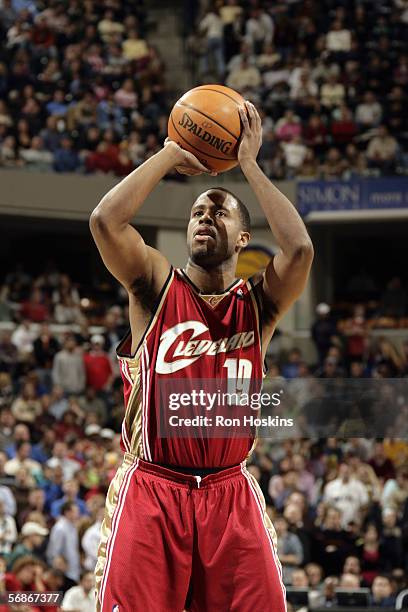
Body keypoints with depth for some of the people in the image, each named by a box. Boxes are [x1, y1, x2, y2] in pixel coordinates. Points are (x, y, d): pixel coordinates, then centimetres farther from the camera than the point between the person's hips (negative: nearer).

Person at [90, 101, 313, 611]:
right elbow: (105, 220, -13)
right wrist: (171, 154, -5)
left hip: (230, 493, 1)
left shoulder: (258, 302, 6)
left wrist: (249, 165, -7)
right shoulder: (156, 287, 4)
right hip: (150, 489, -1)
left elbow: (299, 249, -15)